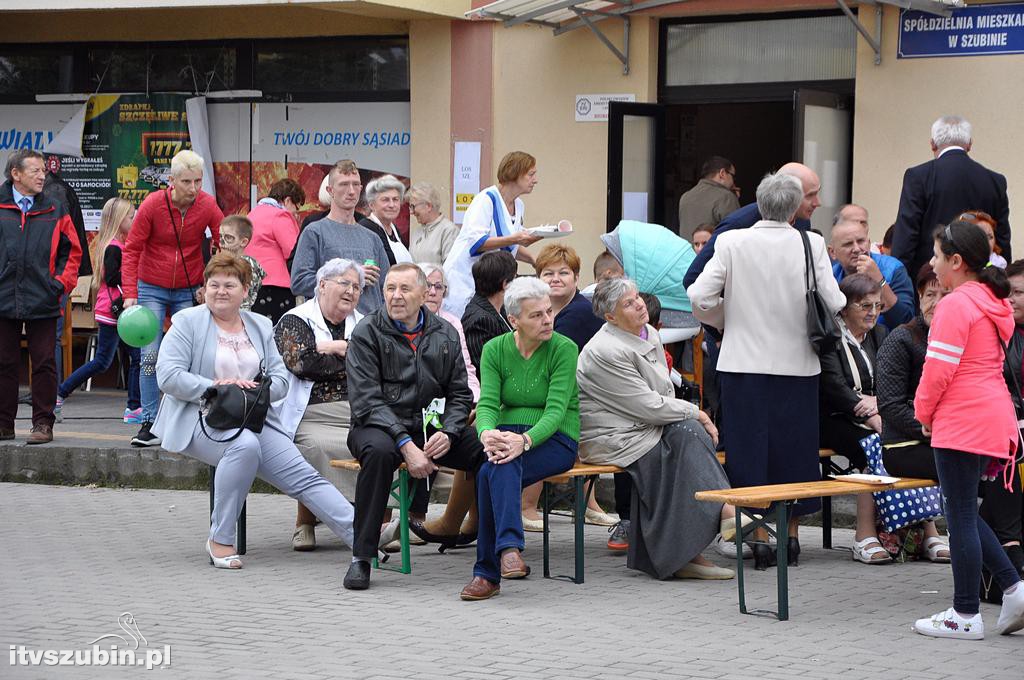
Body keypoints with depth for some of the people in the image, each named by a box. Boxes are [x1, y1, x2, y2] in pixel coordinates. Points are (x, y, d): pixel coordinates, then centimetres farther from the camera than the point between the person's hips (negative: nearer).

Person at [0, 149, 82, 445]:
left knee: (44, 363, 1)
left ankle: (43, 423, 7)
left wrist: (62, 283, -1)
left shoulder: (54, 212, 7)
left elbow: (72, 251, 11)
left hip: (43, 301, 0)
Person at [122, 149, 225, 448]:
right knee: (150, 356, -8)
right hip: (152, 289, -1)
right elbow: (131, 250, -10)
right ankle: (150, 424, -6)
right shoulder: (152, 205, -14)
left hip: (189, 291, 1)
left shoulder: (208, 205, -10)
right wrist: (130, 294, -19)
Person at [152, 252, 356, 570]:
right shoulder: (187, 322, 3)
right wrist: (215, 388, -19)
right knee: (245, 444, -37)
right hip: (199, 420, -5)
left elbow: (281, 378, 10)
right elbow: (168, 375, -9)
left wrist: (258, 390, -13)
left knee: (303, 475, -12)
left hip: (252, 419, 5)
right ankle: (220, 540, -26)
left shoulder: (260, 326, 17)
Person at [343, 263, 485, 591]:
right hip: (378, 425, -4)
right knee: (379, 450, -39)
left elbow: (460, 394, 12)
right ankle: (361, 557, -30)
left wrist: (447, 433, -10)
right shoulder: (367, 333, -2)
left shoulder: (445, 334, 11)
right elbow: (367, 401, -11)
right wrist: (406, 445, -22)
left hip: (430, 428, 4)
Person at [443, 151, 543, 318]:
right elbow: (475, 242, -21)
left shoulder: (518, 205, 13)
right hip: (464, 278, -8)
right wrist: (514, 239, -27)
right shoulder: (486, 199, -12)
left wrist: (534, 261, 9)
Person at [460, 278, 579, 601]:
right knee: (501, 466, -35)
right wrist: (488, 434, -30)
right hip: (507, 434, 3)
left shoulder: (564, 349, -7)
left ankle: (488, 572, -37)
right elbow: (487, 404, -6)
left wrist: (525, 440, -34)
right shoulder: (495, 350, 4)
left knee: (492, 471, -33)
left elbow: (556, 410, -16)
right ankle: (510, 548, -44)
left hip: (555, 438, -3)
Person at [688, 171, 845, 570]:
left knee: (750, 450, 6)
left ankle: (760, 538, 6)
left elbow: (700, 297, -9)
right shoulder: (810, 245, -6)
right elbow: (832, 302, -8)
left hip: (745, 364, 0)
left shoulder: (732, 242, -5)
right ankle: (791, 537, 20)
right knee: (794, 451, 13)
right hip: (796, 364, 1)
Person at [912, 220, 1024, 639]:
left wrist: (924, 412, 0)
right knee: (963, 513, 17)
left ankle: (966, 615, 3)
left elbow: (939, 369, -17)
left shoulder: (956, 305, -14)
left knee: (960, 515, -2)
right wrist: (932, 411, 20)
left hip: (962, 423, -9)